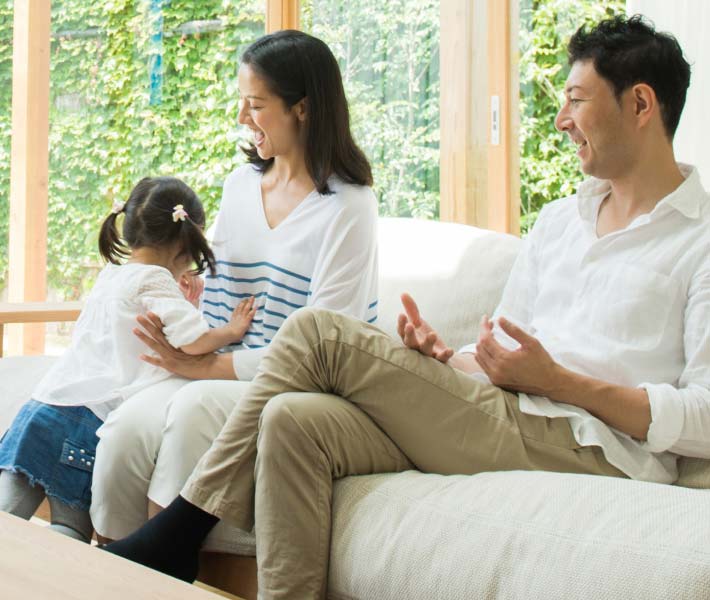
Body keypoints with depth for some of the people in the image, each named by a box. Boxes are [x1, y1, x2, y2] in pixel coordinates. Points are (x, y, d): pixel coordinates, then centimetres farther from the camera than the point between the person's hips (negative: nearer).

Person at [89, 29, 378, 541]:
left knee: (198, 408, -34)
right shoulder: (241, 184, 16)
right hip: (227, 380, 5)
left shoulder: (348, 206, -6)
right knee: (127, 426, -24)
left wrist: (211, 367, -14)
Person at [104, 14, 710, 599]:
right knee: (296, 418, -19)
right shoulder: (558, 222, 25)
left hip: (587, 446, -7)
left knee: (317, 331, -15)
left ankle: (179, 531, -5)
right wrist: (444, 358, 2)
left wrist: (558, 381, -15)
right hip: (501, 423, 7)